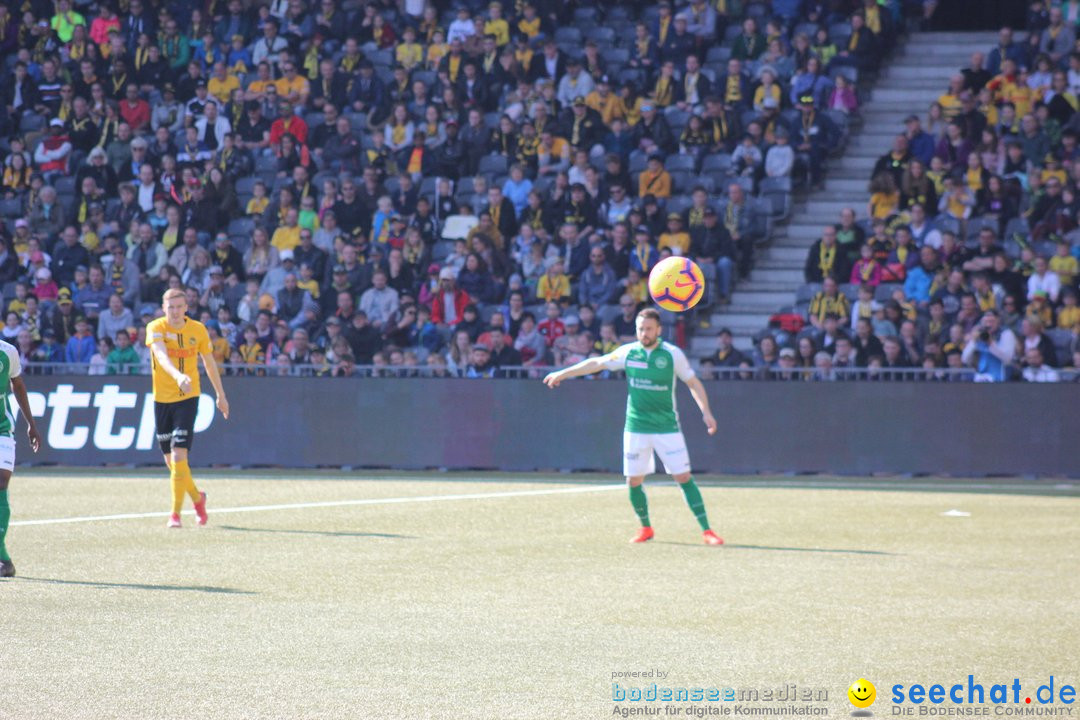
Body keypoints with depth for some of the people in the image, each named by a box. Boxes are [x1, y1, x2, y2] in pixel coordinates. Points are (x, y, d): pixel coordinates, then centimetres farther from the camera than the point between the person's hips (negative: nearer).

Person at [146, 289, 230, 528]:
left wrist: (220, 394, 19)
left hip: (187, 398, -1)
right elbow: (161, 355, -28)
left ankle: (175, 513, -8)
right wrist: (178, 376, -46)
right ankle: (197, 497, 34)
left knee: (178, 456, -14)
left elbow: (209, 362, 13)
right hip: (161, 399, 1)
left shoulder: (198, 330, -1)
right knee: (171, 461, 9)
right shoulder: (156, 328, -8)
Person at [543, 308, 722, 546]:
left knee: (684, 477, -8)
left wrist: (706, 412, -6)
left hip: (667, 427, -3)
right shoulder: (628, 352, 1)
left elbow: (693, 382, 3)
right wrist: (563, 373, 14)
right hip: (635, 428, 3)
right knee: (634, 481, 2)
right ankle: (645, 528, 23)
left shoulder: (673, 354, -6)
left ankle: (707, 531, -5)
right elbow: (596, 363, 11)